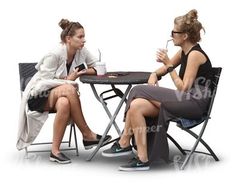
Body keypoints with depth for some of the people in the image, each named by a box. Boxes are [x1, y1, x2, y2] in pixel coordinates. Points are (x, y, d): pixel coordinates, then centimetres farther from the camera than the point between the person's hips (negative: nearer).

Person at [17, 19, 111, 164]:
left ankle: (55, 151, -25)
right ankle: (88, 135, -27)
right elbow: (44, 81, -19)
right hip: (38, 96, -5)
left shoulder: (82, 52, -4)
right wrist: (68, 79, -24)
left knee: (64, 104, -35)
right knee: (69, 89, -36)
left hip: (62, 95, 5)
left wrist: (83, 72, -15)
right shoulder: (54, 55, -21)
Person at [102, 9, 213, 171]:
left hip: (194, 104, -8)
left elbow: (184, 88, -18)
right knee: (136, 106, -12)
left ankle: (124, 143, -6)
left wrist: (169, 65, -14)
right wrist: (155, 74, 7)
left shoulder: (195, 54, -14)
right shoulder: (184, 52, 13)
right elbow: (166, 68, 29)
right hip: (184, 100, 8)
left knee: (139, 91, -14)